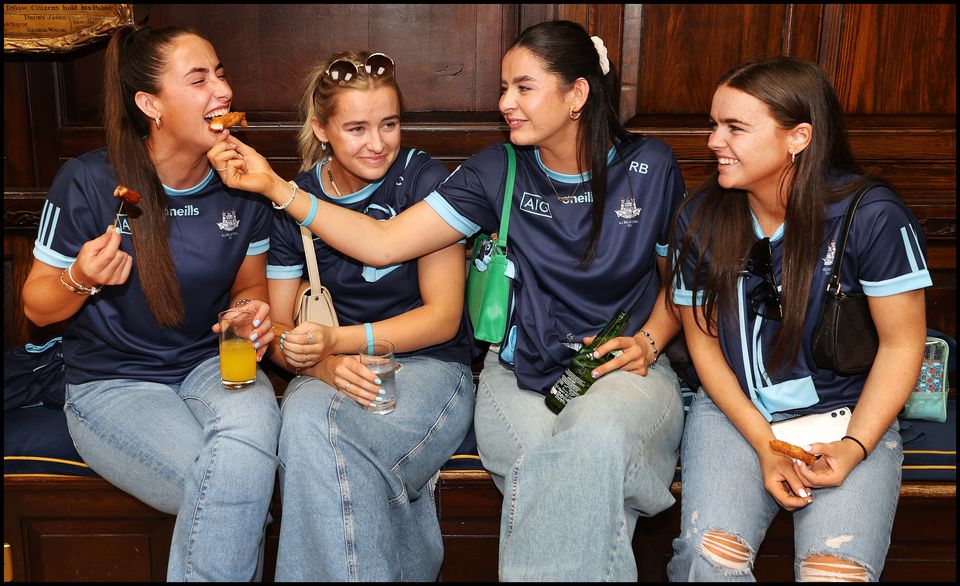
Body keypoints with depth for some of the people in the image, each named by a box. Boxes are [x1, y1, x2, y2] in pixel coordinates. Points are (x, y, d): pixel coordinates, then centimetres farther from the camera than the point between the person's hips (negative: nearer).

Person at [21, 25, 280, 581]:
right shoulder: (88, 181, -12)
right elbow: (37, 307, -1)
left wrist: (254, 309, -11)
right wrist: (80, 280, -23)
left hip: (212, 364, 3)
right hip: (113, 382, -3)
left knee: (252, 426, -33)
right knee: (237, 493, -29)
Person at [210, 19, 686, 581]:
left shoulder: (650, 167, 0)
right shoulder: (498, 171, 0)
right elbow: (383, 243, -5)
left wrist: (647, 342, -7)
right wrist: (274, 186, -12)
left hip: (625, 367, 0)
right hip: (522, 374, 0)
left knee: (598, 434, -37)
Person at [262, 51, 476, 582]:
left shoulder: (425, 180, -5)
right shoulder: (294, 200, 5)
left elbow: (442, 317, -7)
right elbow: (279, 328, 7)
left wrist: (338, 340, -18)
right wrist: (322, 363, -16)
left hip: (428, 365, -3)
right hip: (332, 375, 3)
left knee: (320, 436, -32)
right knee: (303, 416, -32)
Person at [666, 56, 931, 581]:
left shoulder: (871, 216, -13)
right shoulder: (700, 218, -5)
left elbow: (901, 344, -5)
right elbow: (702, 339, 2)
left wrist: (854, 447, -16)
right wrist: (765, 447, -8)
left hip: (849, 416, -1)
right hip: (734, 410, 2)